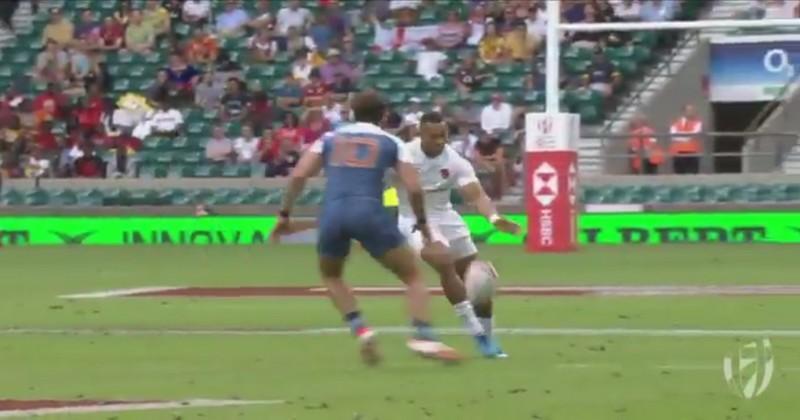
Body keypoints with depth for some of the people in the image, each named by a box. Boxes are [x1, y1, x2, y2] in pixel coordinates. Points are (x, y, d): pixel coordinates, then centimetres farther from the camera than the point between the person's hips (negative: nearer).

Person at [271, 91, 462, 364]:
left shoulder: (330, 139, 21)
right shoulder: (390, 143, 16)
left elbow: (298, 176, 9)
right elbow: (414, 188, 7)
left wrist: (285, 214, 16)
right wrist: (421, 222, 22)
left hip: (333, 213, 2)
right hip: (368, 212, -2)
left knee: (330, 275, 29)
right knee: (412, 275, 11)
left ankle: (361, 330, 9)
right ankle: (424, 337, -9)